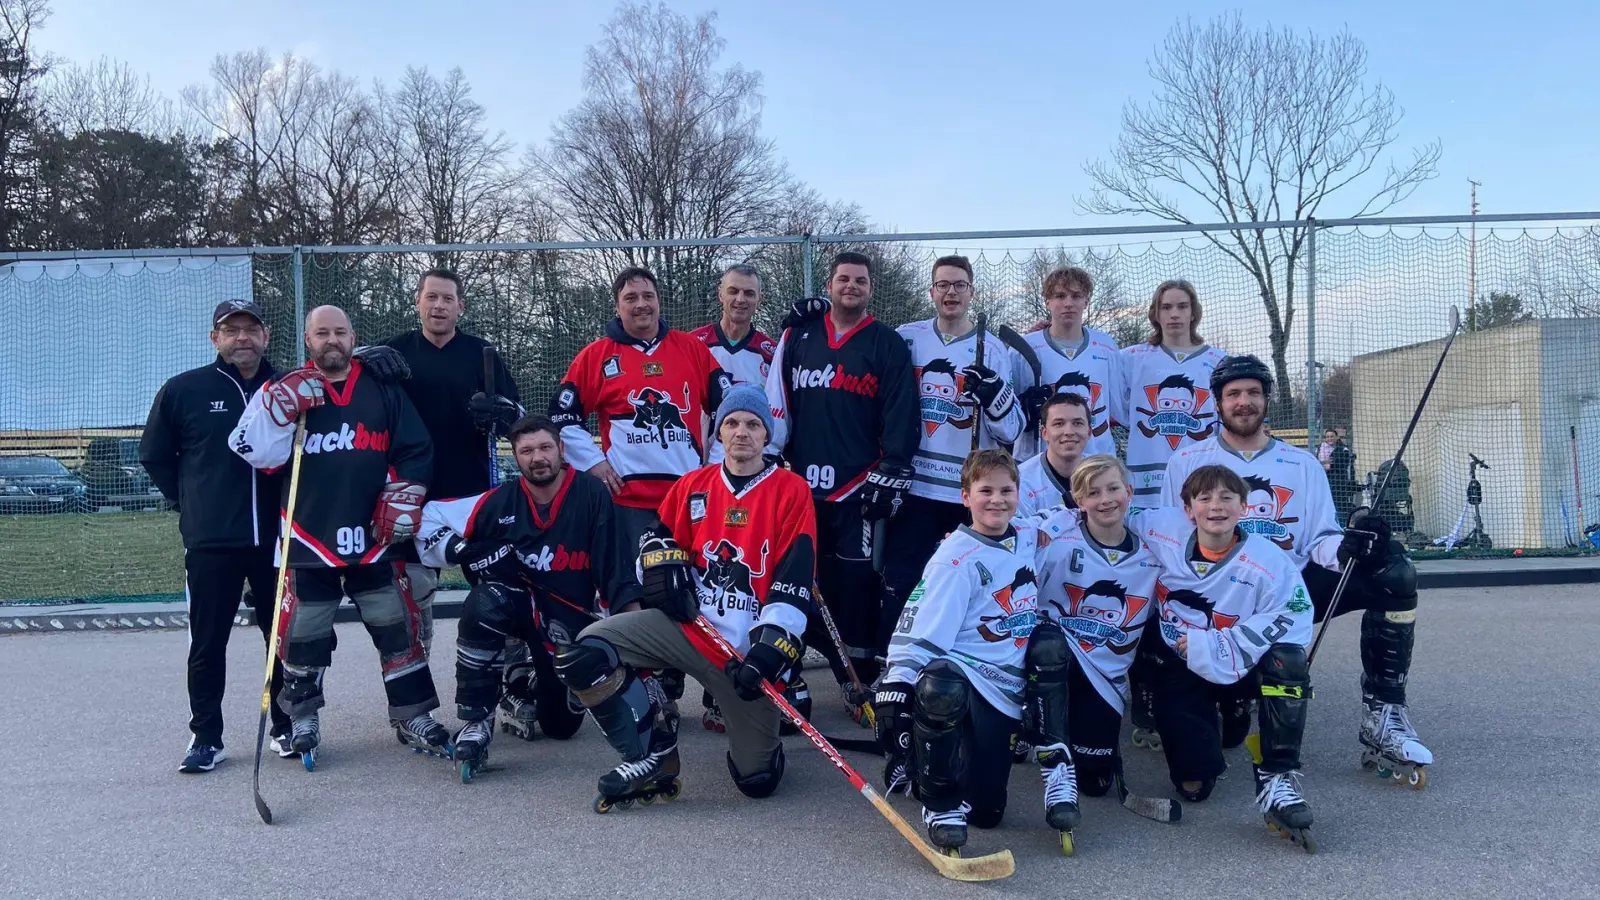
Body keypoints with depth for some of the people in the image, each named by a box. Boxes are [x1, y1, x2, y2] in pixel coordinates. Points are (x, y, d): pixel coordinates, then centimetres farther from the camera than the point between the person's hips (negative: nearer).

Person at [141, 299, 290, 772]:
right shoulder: (183, 391, 0)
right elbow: (154, 456, 10)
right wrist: (192, 502, 7)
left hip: (276, 538, 1)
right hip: (210, 542, -1)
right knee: (208, 643, 5)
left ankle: (286, 728, 24)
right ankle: (206, 737, 17)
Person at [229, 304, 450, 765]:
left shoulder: (383, 391, 6)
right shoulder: (287, 390, 3)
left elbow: (415, 451, 6)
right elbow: (256, 452, -8)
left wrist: (402, 500, -4)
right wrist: (282, 407, -20)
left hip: (373, 536, 1)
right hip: (308, 537, -1)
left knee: (398, 626, 4)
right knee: (303, 634, 6)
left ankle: (412, 716, 16)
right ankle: (303, 718, 26)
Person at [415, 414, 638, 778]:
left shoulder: (591, 494, -15)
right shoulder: (499, 502, -11)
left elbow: (616, 563, -15)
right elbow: (429, 517, -2)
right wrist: (461, 552, -16)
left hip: (571, 620, 0)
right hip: (516, 603, 0)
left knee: (561, 725, 4)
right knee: (484, 604, -36)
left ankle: (525, 682, 38)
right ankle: (475, 721, -22)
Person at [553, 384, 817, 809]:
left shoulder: (791, 491, -2)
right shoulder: (692, 485, 10)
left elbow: (794, 581, -9)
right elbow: (660, 538, 23)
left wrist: (771, 646, -18)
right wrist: (664, 564, -1)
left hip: (748, 643, -3)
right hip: (685, 623, 3)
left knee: (757, 778, -3)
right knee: (587, 652, -21)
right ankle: (653, 753, -2)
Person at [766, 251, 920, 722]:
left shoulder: (887, 345, 2)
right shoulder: (798, 337, 11)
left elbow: (901, 418, -3)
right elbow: (777, 403, 11)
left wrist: (891, 477, -9)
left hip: (858, 488, -3)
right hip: (802, 483, 3)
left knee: (858, 582, 0)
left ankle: (862, 680, 9)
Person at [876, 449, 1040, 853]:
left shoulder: (1031, 539, 5)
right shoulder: (956, 558, -14)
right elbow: (917, 633, -19)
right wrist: (896, 687, -28)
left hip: (1004, 691, 6)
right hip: (960, 672, -5)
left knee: (986, 812, 3)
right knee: (940, 689, -44)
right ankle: (940, 802, -19)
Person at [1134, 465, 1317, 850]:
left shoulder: (1270, 564, -19)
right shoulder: (1160, 532, -13)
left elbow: (1290, 626, -23)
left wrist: (1210, 647, -27)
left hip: (1242, 666, 0)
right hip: (1179, 664, 0)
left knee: (1287, 659, -34)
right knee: (1193, 786, -18)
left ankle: (1277, 779, -23)